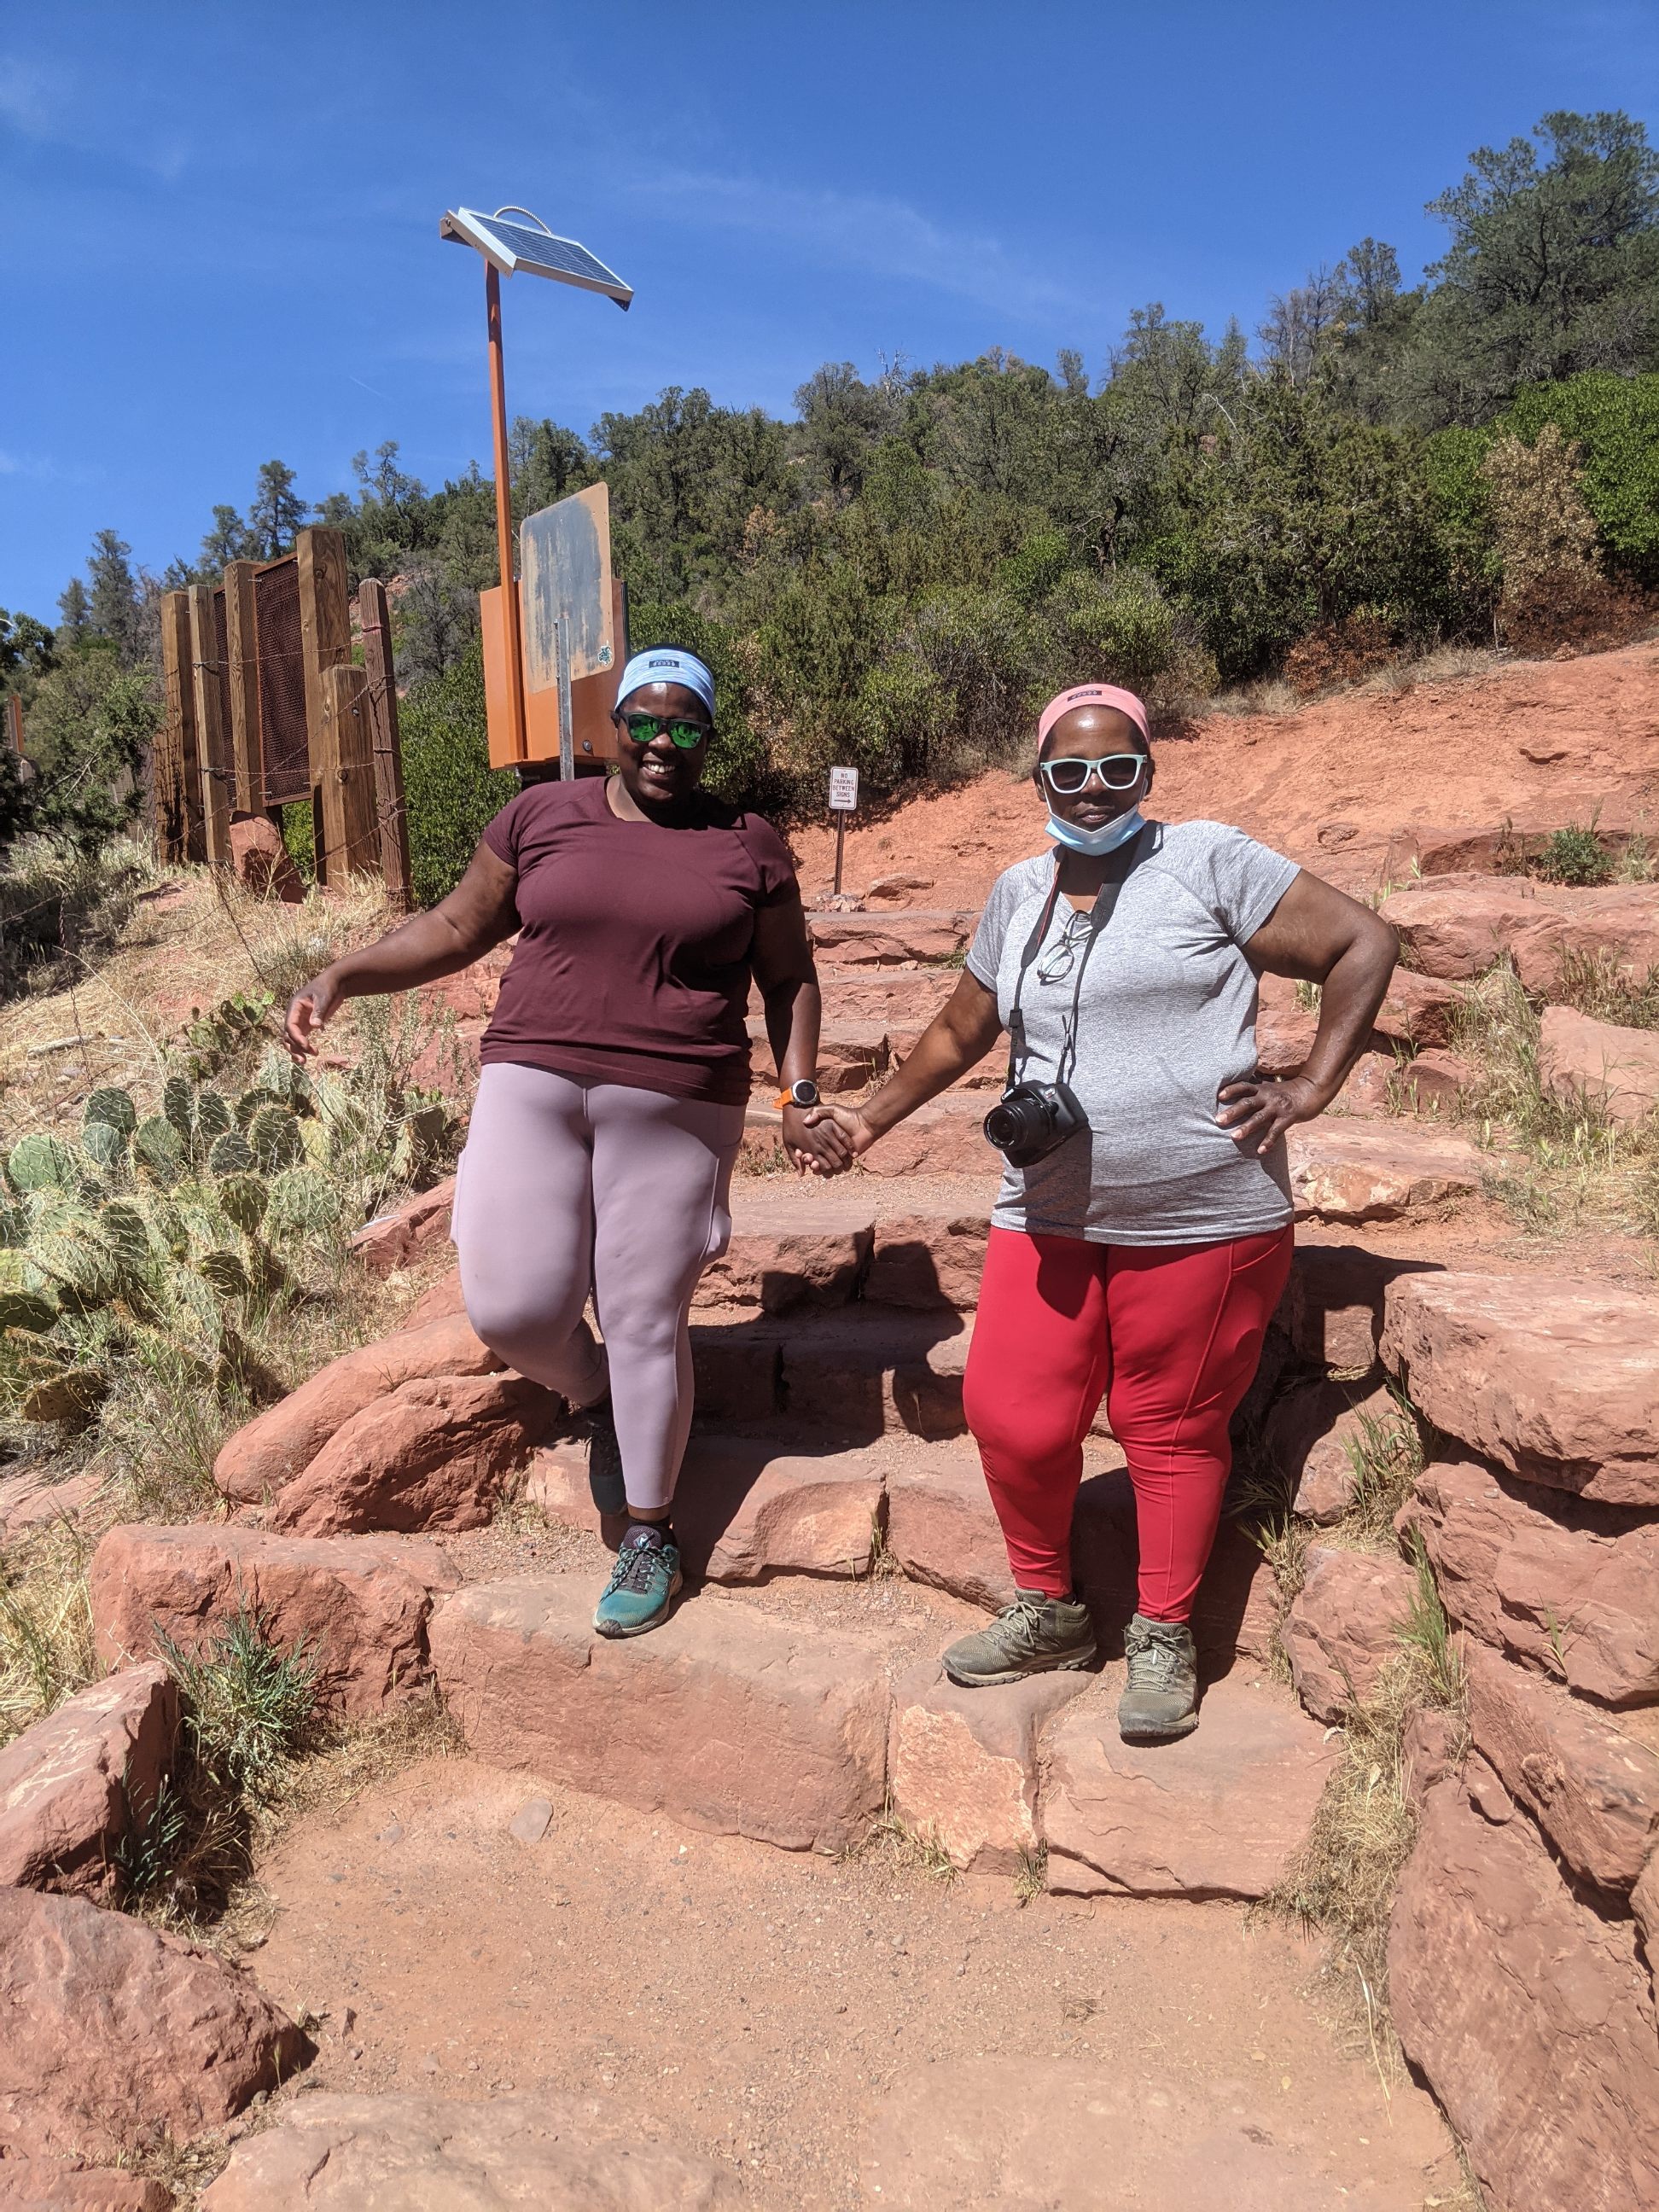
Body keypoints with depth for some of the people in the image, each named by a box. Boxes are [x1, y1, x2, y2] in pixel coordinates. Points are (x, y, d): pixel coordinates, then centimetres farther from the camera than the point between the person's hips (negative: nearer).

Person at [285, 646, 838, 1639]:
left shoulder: (748, 846, 4)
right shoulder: (541, 815, 7)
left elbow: (789, 980, 10)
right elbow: (457, 928, 12)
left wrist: (800, 1093, 0)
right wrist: (343, 975, 2)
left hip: (676, 1112, -2)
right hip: (533, 1089, 2)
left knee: (645, 1321, 3)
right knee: (513, 1311, -6)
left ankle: (652, 1537, 23)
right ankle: (599, 1401, 31)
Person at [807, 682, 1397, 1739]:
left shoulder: (1208, 861, -3)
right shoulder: (1019, 894, 12)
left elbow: (1364, 944, -4)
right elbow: (960, 1032, 23)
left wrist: (1309, 1090, -10)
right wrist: (873, 1118, 21)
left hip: (1200, 1217, -4)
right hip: (1049, 1217, 5)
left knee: (1171, 1429, 7)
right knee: (1011, 1417, 1)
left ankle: (1165, 1640, 29)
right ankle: (1049, 1611, 28)